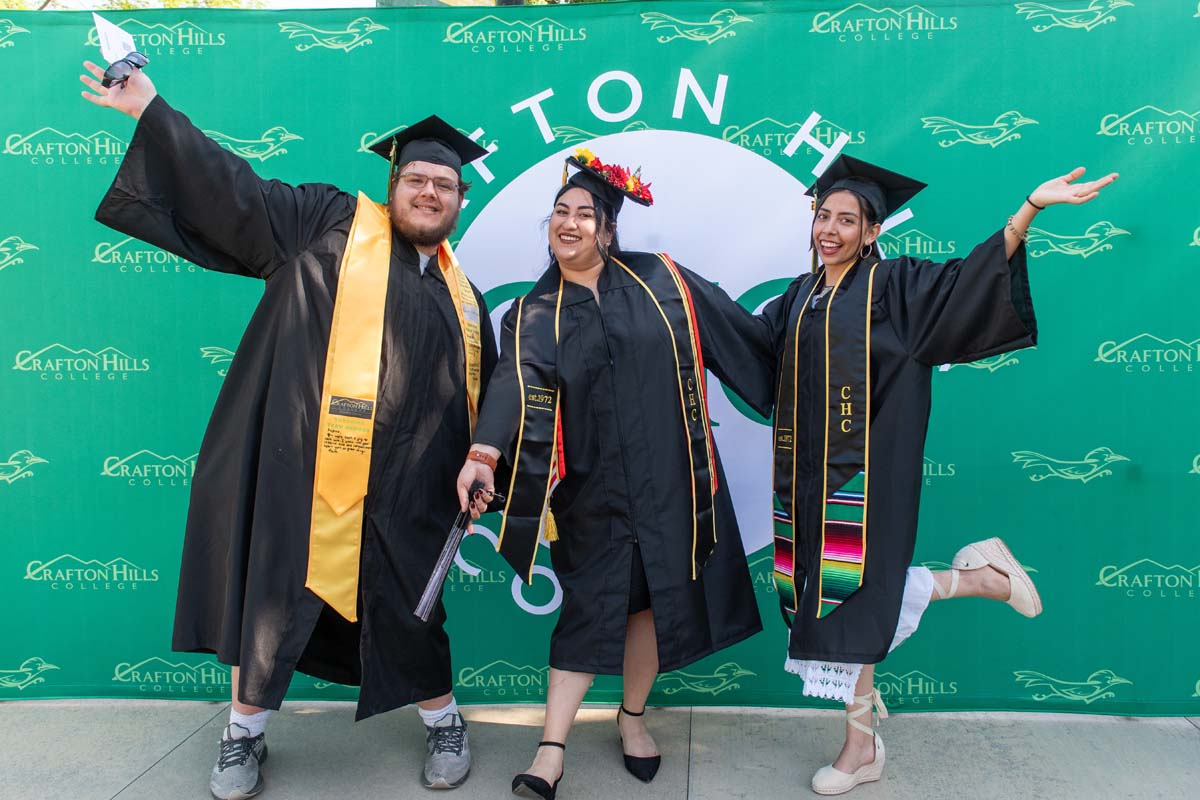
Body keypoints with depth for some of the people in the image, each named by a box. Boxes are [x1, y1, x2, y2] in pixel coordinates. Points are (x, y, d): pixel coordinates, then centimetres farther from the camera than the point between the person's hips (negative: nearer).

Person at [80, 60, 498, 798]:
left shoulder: (461, 293, 15)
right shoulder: (330, 225, 5)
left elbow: (482, 397, 17)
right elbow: (234, 189, 3)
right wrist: (152, 110, 0)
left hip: (403, 489, 2)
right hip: (302, 469, -2)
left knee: (408, 609, 10)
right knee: (274, 598, 8)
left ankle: (445, 724, 32)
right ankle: (245, 734, 31)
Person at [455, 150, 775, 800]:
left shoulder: (662, 280, 4)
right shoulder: (534, 315, 2)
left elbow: (739, 337, 10)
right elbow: (516, 385, -15)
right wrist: (484, 451, -32)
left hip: (666, 477, 2)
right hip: (593, 485, -1)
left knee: (657, 596, 9)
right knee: (590, 606, -2)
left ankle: (632, 716, 31)